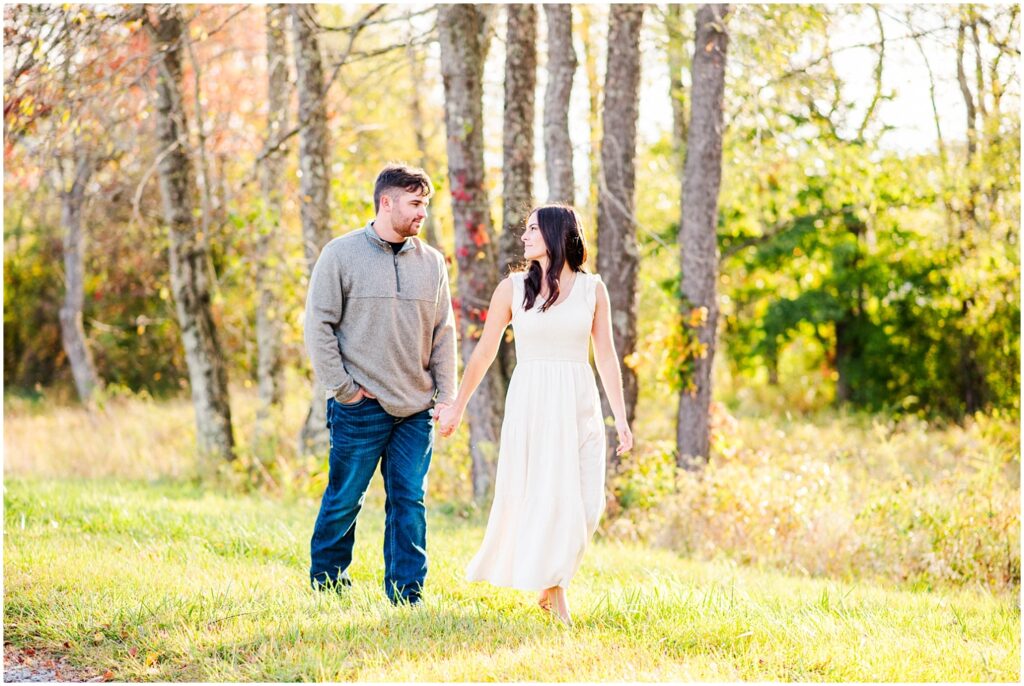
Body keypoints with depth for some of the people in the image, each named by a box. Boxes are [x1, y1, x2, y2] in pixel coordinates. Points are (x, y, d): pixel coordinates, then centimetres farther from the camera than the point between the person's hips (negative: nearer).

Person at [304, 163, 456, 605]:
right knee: (344, 499, 5)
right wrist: (343, 388, -8)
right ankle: (325, 582, 23)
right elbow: (318, 324, -4)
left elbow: (443, 332, 13)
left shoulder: (431, 262, 9)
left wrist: (446, 395, 7)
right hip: (361, 406, -3)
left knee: (409, 502, 3)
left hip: (416, 409, 4)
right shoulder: (341, 254, -3)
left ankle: (406, 594, 9)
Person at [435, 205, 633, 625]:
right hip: (530, 403, -1)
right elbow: (485, 352, 9)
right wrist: (457, 406, 10)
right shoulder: (513, 288, 3)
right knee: (539, 497, -5)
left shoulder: (592, 288, 6)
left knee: (584, 504, -4)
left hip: (579, 405, 1)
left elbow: (606, 356, 7)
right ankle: (553, 589, 9)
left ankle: (550, 582, 16)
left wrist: (621, 416, 2)